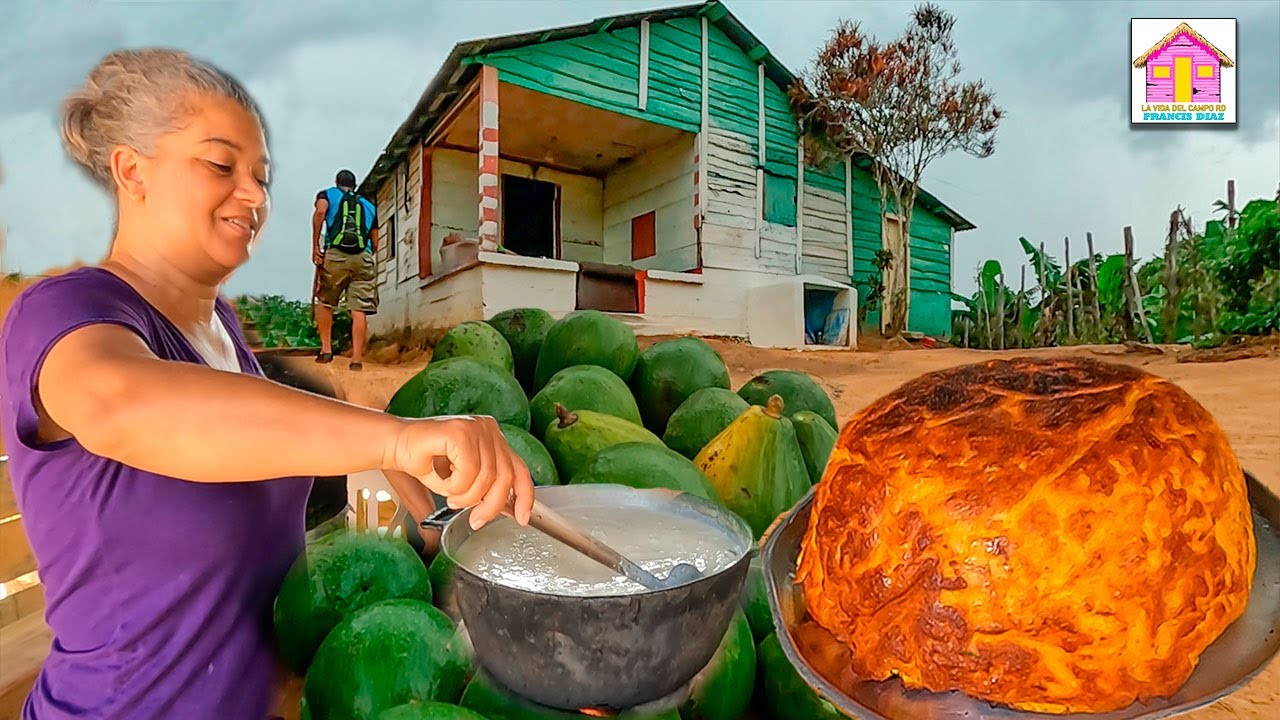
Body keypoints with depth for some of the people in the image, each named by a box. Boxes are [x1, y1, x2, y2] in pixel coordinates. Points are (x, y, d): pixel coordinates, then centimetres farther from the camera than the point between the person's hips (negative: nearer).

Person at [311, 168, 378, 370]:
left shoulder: (327, 194, 20)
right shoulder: (368, 206, 27)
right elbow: (375, 243, 23)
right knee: (359, 310, -3)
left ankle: (326, 349, 8)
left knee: (324, 302, 16)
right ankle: (357, 358, -6)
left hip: (336, 255, -1)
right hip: (364, 257, 1)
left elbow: (320, 212, -4)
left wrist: (315, 246, -5)